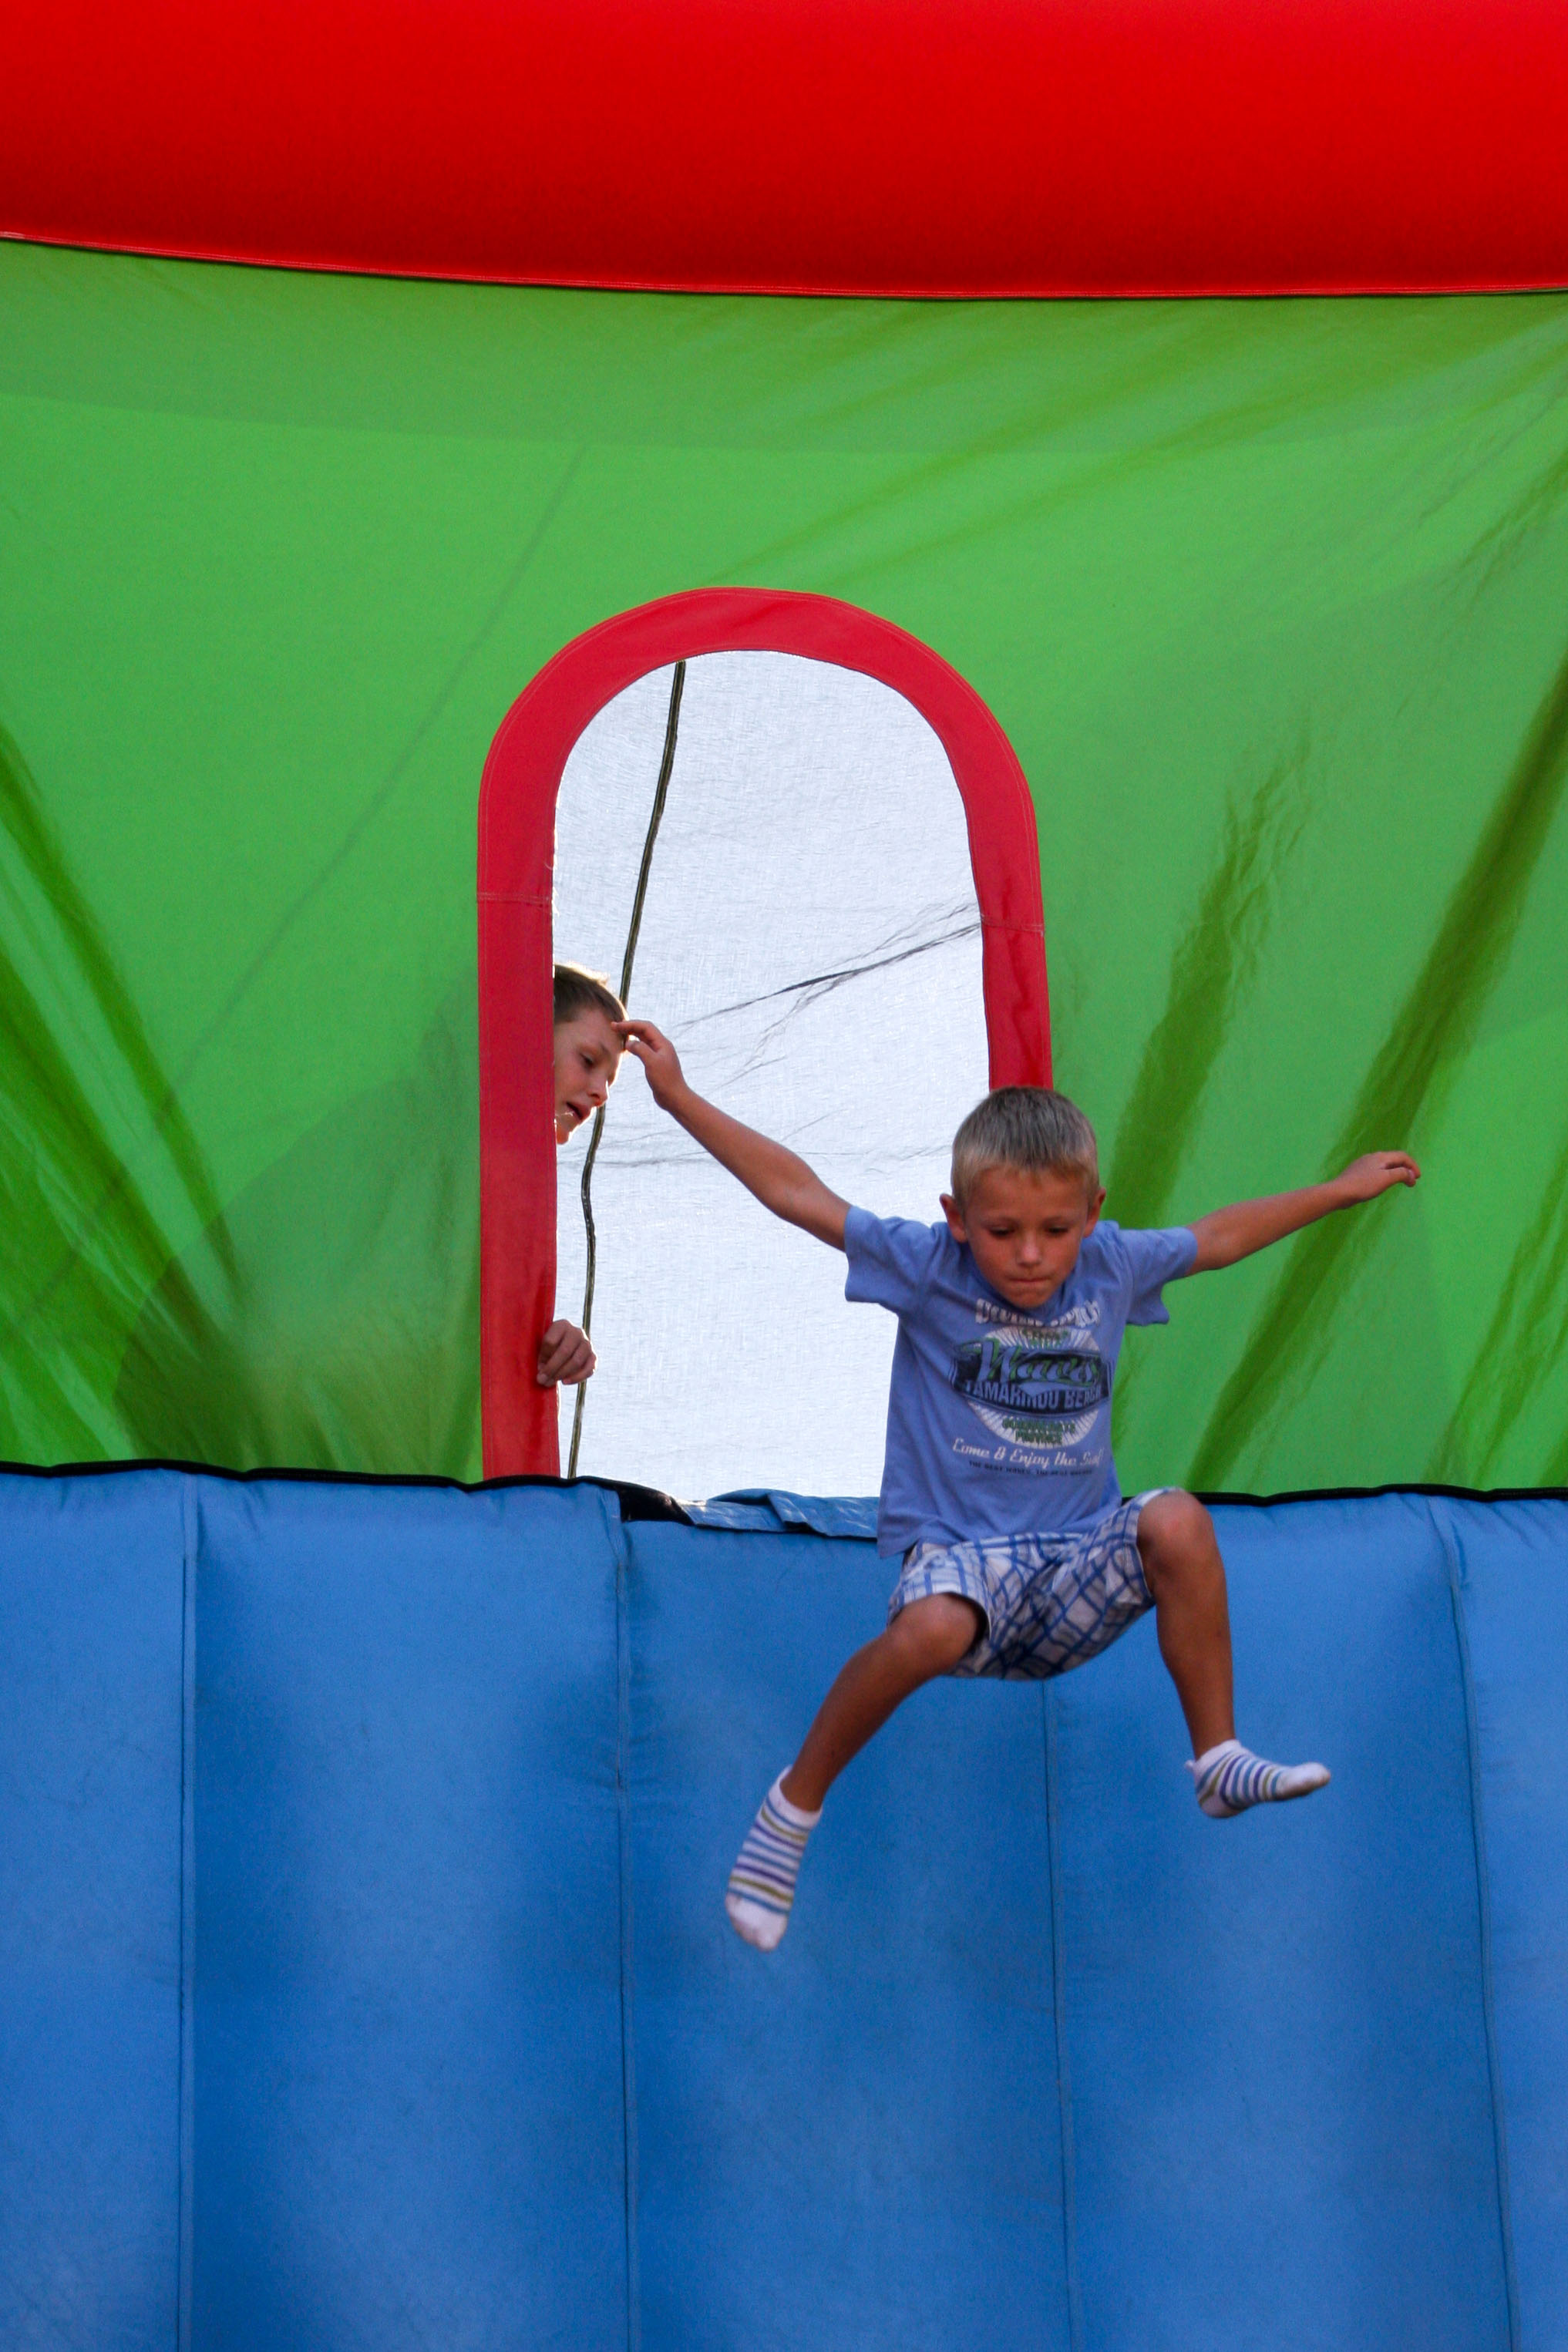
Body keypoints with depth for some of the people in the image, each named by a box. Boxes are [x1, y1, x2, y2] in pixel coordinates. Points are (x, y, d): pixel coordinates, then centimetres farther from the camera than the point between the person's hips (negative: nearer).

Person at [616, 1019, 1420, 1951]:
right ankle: (794, 1806, -14)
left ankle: (1220, 1761, -16)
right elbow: (797, 1193, -4)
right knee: (932, 1629, -37)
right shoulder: (927, 1267, -4)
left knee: (1177, 1520, -27)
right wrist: (680, 1097, -7)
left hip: (1078, 1578, 3)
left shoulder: (1113, 1268, 6)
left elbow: (1218, 1238, 23)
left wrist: (1342, 1190, 31)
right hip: (959, 1555, -3)